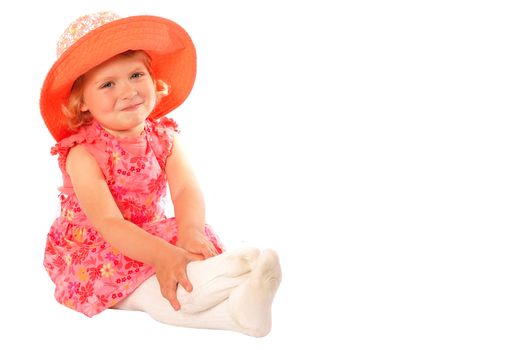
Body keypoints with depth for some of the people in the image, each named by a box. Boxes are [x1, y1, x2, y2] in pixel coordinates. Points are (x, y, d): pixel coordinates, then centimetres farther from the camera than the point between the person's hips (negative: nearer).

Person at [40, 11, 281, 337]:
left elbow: (186, 190, -19)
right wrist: (162, 255, -47)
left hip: (152, 235, 6)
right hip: (92, 251, -6)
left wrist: (190, 232, -42)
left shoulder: (164, 136, -4)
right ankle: (231, 311, -51)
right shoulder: (83, 154, -20)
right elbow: (108, 223, -31)